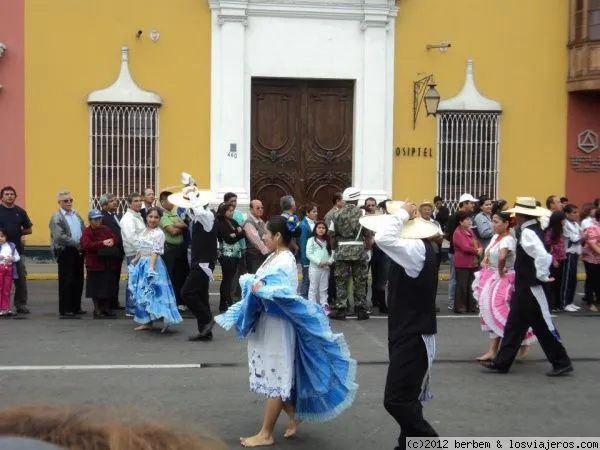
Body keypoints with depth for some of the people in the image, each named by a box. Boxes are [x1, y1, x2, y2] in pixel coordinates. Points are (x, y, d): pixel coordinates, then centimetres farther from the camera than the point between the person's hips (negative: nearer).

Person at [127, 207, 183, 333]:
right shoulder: (145, 231, 11)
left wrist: (151, 267, -28)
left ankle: (166, 319, -15)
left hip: (152, 264, -8)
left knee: (154, 291, -14)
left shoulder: (159, 233, -13)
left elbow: (156, 252, -20)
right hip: (142, 264, 8)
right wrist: (135, 260, 25)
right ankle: (147, 322, 17)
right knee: (143, 293, 10)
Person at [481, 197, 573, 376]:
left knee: (543, 327, 1)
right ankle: (501, 362, 16)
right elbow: (544, 255, 21)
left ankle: (562, 363, 14)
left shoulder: (528, 233, -21)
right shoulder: (531, 229, 10)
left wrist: (542, 276, -21)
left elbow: (542, 256, -34)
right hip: (524, 287, 10)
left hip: (531, 288, -10)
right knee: (514, 325, 11)